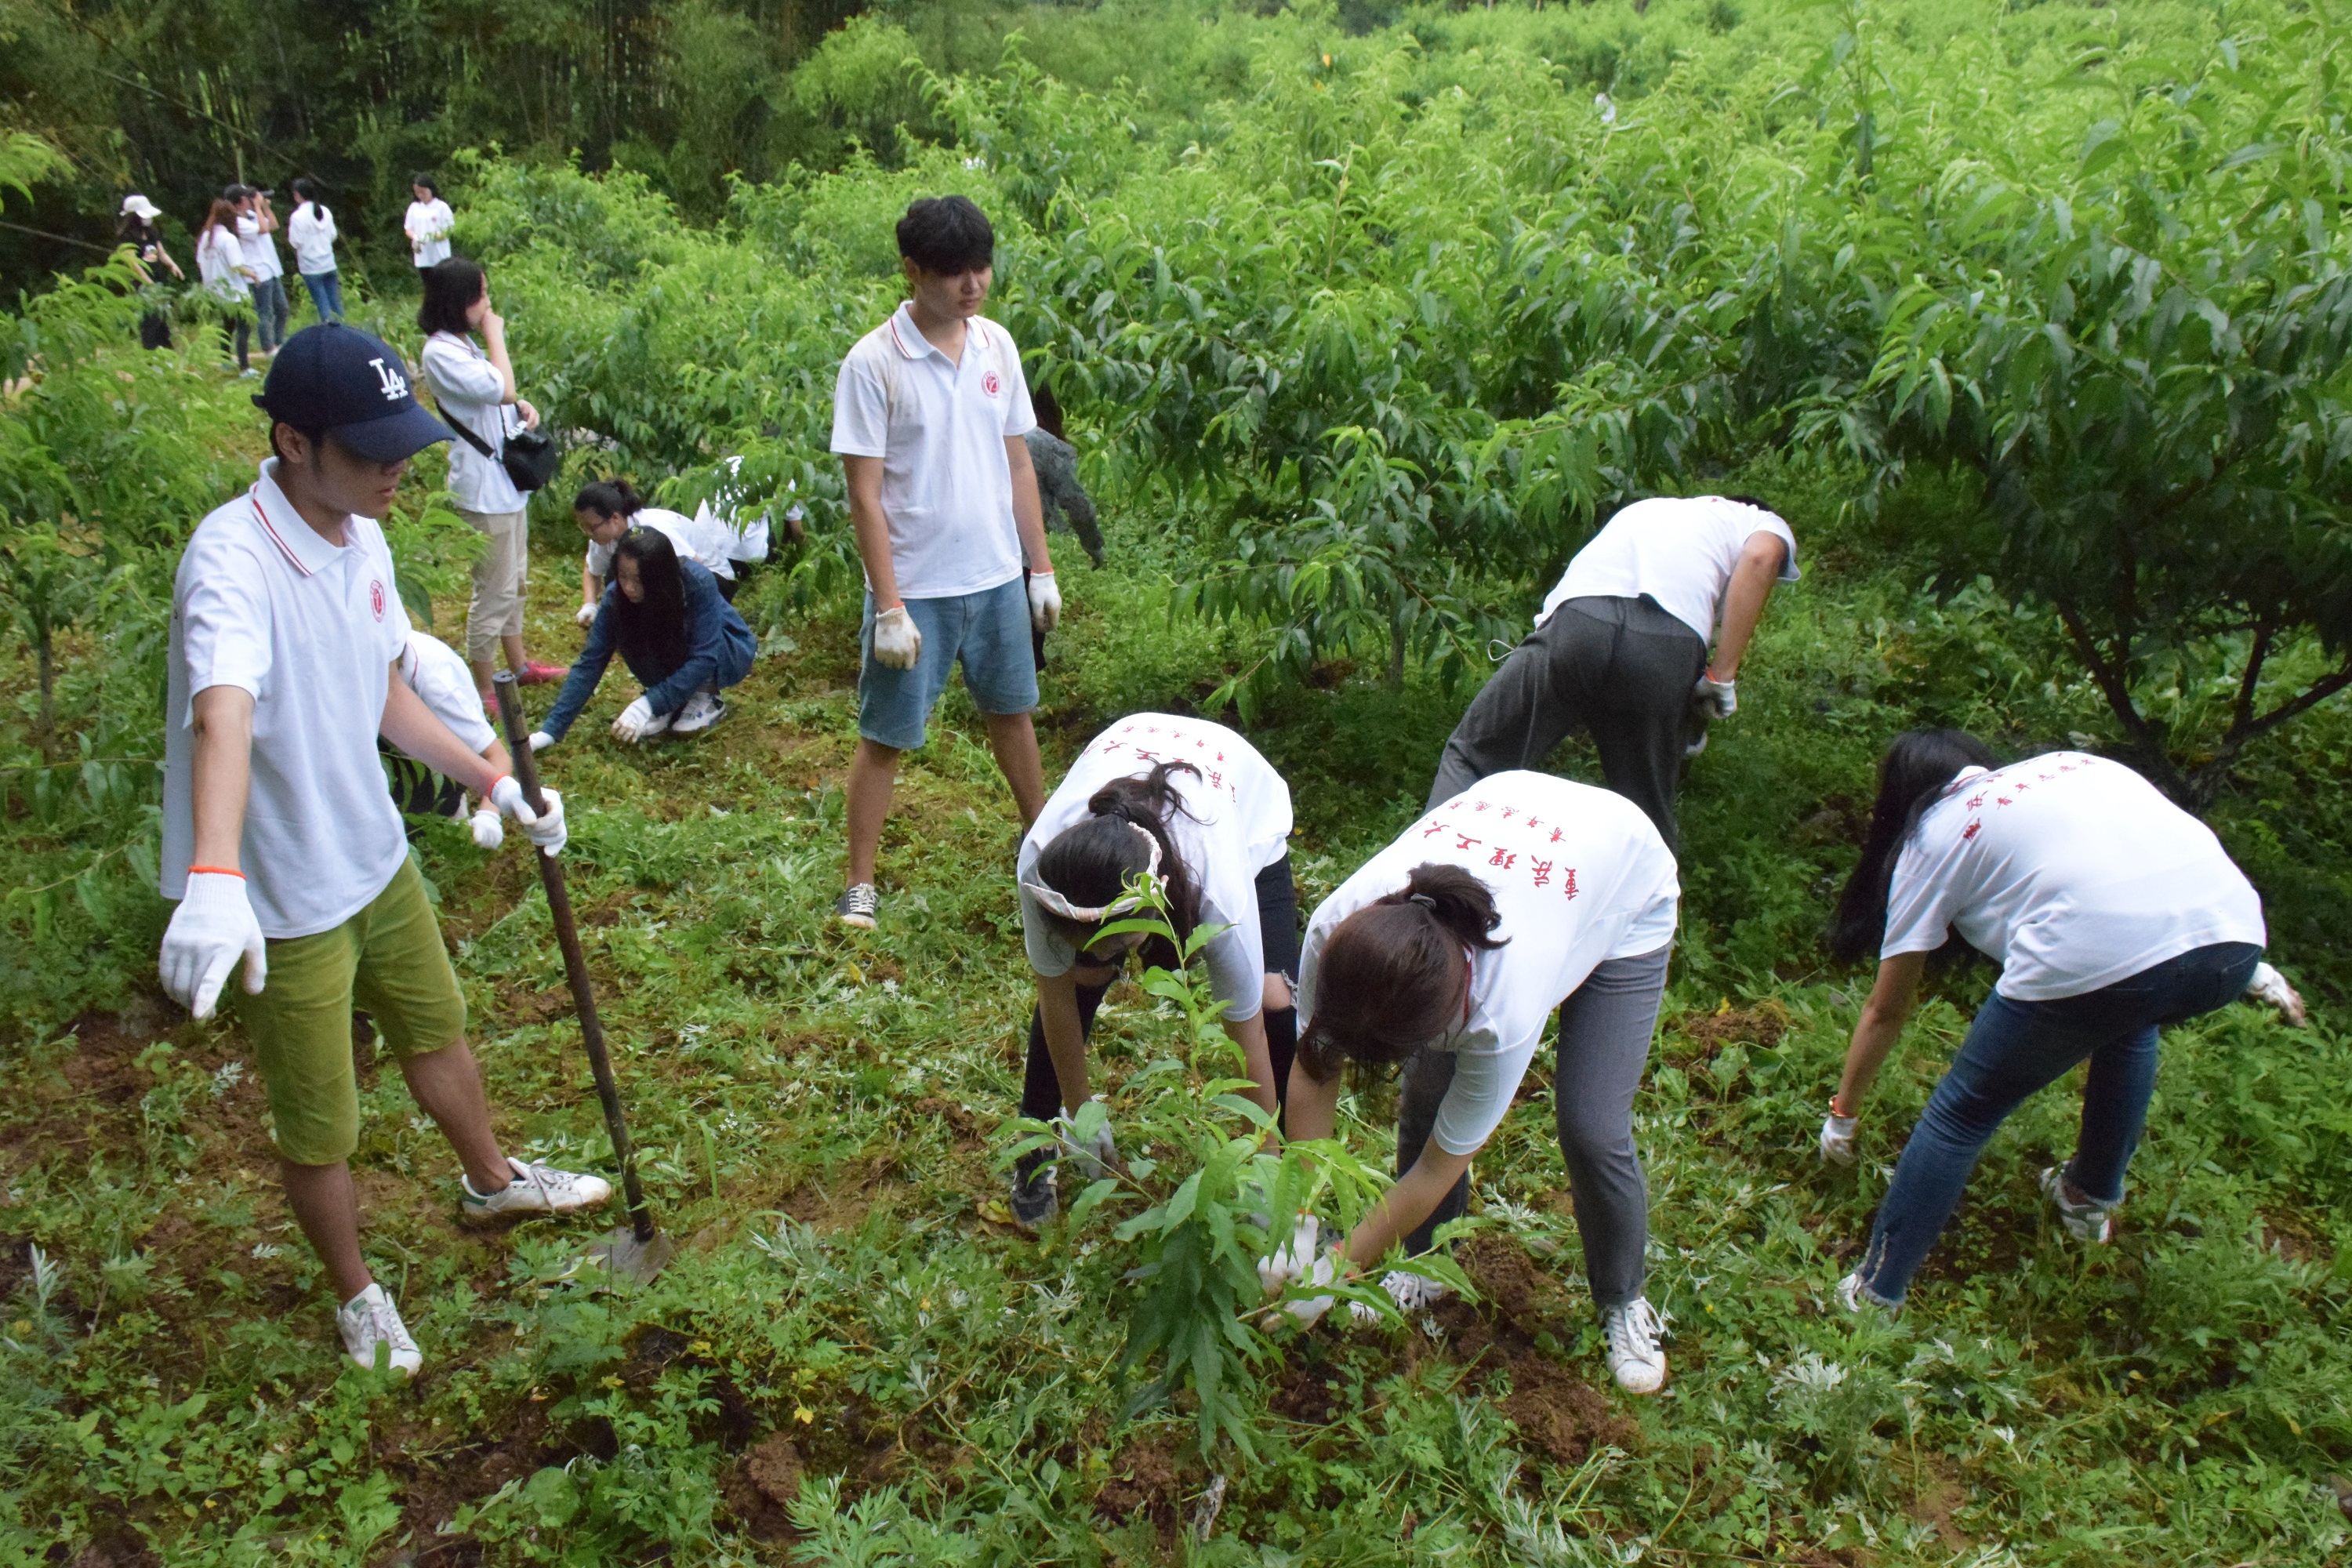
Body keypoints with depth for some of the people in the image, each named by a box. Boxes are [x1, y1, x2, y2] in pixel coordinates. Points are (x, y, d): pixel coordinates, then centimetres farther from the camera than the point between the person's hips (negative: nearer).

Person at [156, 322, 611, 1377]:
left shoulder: (361, 540, -1)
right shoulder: (234, 558, -28)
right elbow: (222, 712, -47)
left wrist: (493, 784, 11)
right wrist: (212, 878, -61)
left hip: (377, 860, 8)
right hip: (280, 904, -8)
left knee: (436, 1032, 28)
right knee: (320, 1131, 11)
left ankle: (491, 1183, 55)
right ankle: (357, 1296, 37)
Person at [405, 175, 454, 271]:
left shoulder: (441, 207, -2)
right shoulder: (414, 207, 9)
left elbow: (451, 228, -4)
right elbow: (408, 229, 12)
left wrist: (438, 236, -23)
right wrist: (415, 237, -11)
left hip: (440, 257, -4)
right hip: (422, 257, 4)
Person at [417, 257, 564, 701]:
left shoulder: (464, 343, 10)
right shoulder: (440, 352, -20)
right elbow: (501, 388, -29)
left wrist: (522, 406, 0)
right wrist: (495, 334, -16)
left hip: (507, 479, 10)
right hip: (484, 490, -10)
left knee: (515, 582, 22)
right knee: (495, 592, -1)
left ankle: (518, 664, 39)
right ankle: (483, 692, 10)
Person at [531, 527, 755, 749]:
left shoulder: (698, 583, -33)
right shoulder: (617, 597, -22)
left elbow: (704, 658, -36)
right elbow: (590, 662, -22)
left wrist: (646, 706, -43)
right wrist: (550, 731, -29)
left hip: (729, 652, -3)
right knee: (630, 637, -26)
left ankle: (706, 698, -10)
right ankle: (673, 700, -7)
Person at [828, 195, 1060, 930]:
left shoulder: (997, 346, 2)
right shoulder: (873, 362, -14)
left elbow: (1018, 462, 9)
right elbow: (865, 494, -14)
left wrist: (1040, 567, 9)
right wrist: (889, 607, -16)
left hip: (996, 578, 5)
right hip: (916, 588, -5)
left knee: (1012, 711, 21)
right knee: (885, 737, 5)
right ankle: (860, 884, 18)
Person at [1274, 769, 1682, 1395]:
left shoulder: (1503, 1013, -44)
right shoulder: (1335, 927, -34)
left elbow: (1440, 1166, -27)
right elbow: (1311, 1075, -16)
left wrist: (1334, 1275, -17)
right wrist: (1298, 1226, -12)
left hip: (1625, 896, -4)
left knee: (1592, 1131, -9)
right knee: (1426, 1093, -5)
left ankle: (1623, 1304, 19)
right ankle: (1426, 1266, 21)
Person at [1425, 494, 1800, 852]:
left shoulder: (1644, 508, 43)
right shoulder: (1767, 524, 30)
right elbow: (1760, 558, 4)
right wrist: (1723, 675, 3)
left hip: (1579, 616, 2)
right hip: (1669, 642, -2)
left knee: (1469, 756, 15)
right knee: (1646, 816, 14)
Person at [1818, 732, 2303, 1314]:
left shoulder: (1933, 835, 21)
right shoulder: (2075, 764, 34)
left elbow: (1886, 1011, 25)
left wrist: (1842, 1114, 36)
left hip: (2091, 957, -5)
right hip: (2234, 938, 5)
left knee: (1960, 1114, 16)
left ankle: (1876, 1297, 20)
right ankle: (2091, 1199, 49)